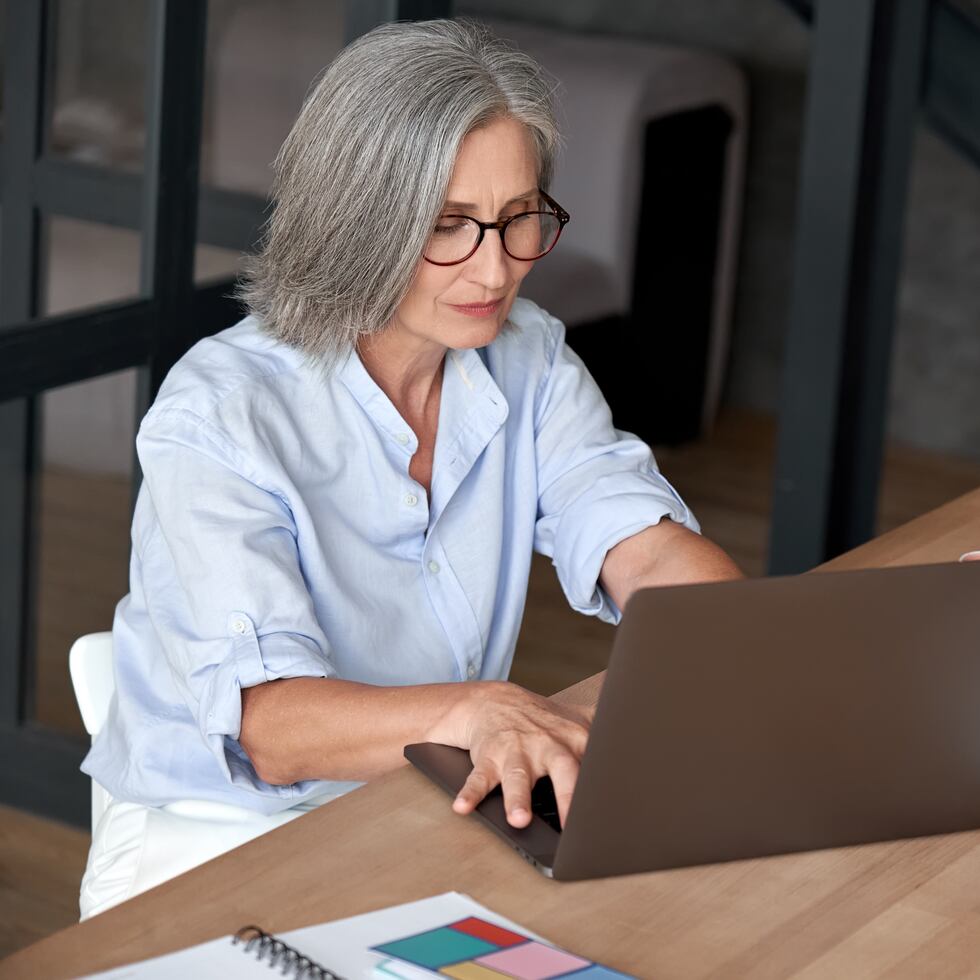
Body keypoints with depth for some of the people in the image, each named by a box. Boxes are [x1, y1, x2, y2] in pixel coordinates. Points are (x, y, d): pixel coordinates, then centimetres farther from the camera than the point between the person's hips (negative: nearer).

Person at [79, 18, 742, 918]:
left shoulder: (529, 363, 2)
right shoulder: (218, 415, -20)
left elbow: (649, 549, -10)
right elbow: (270, 724, -29)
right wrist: (476, 712, -48)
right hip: (217, 844, -5)